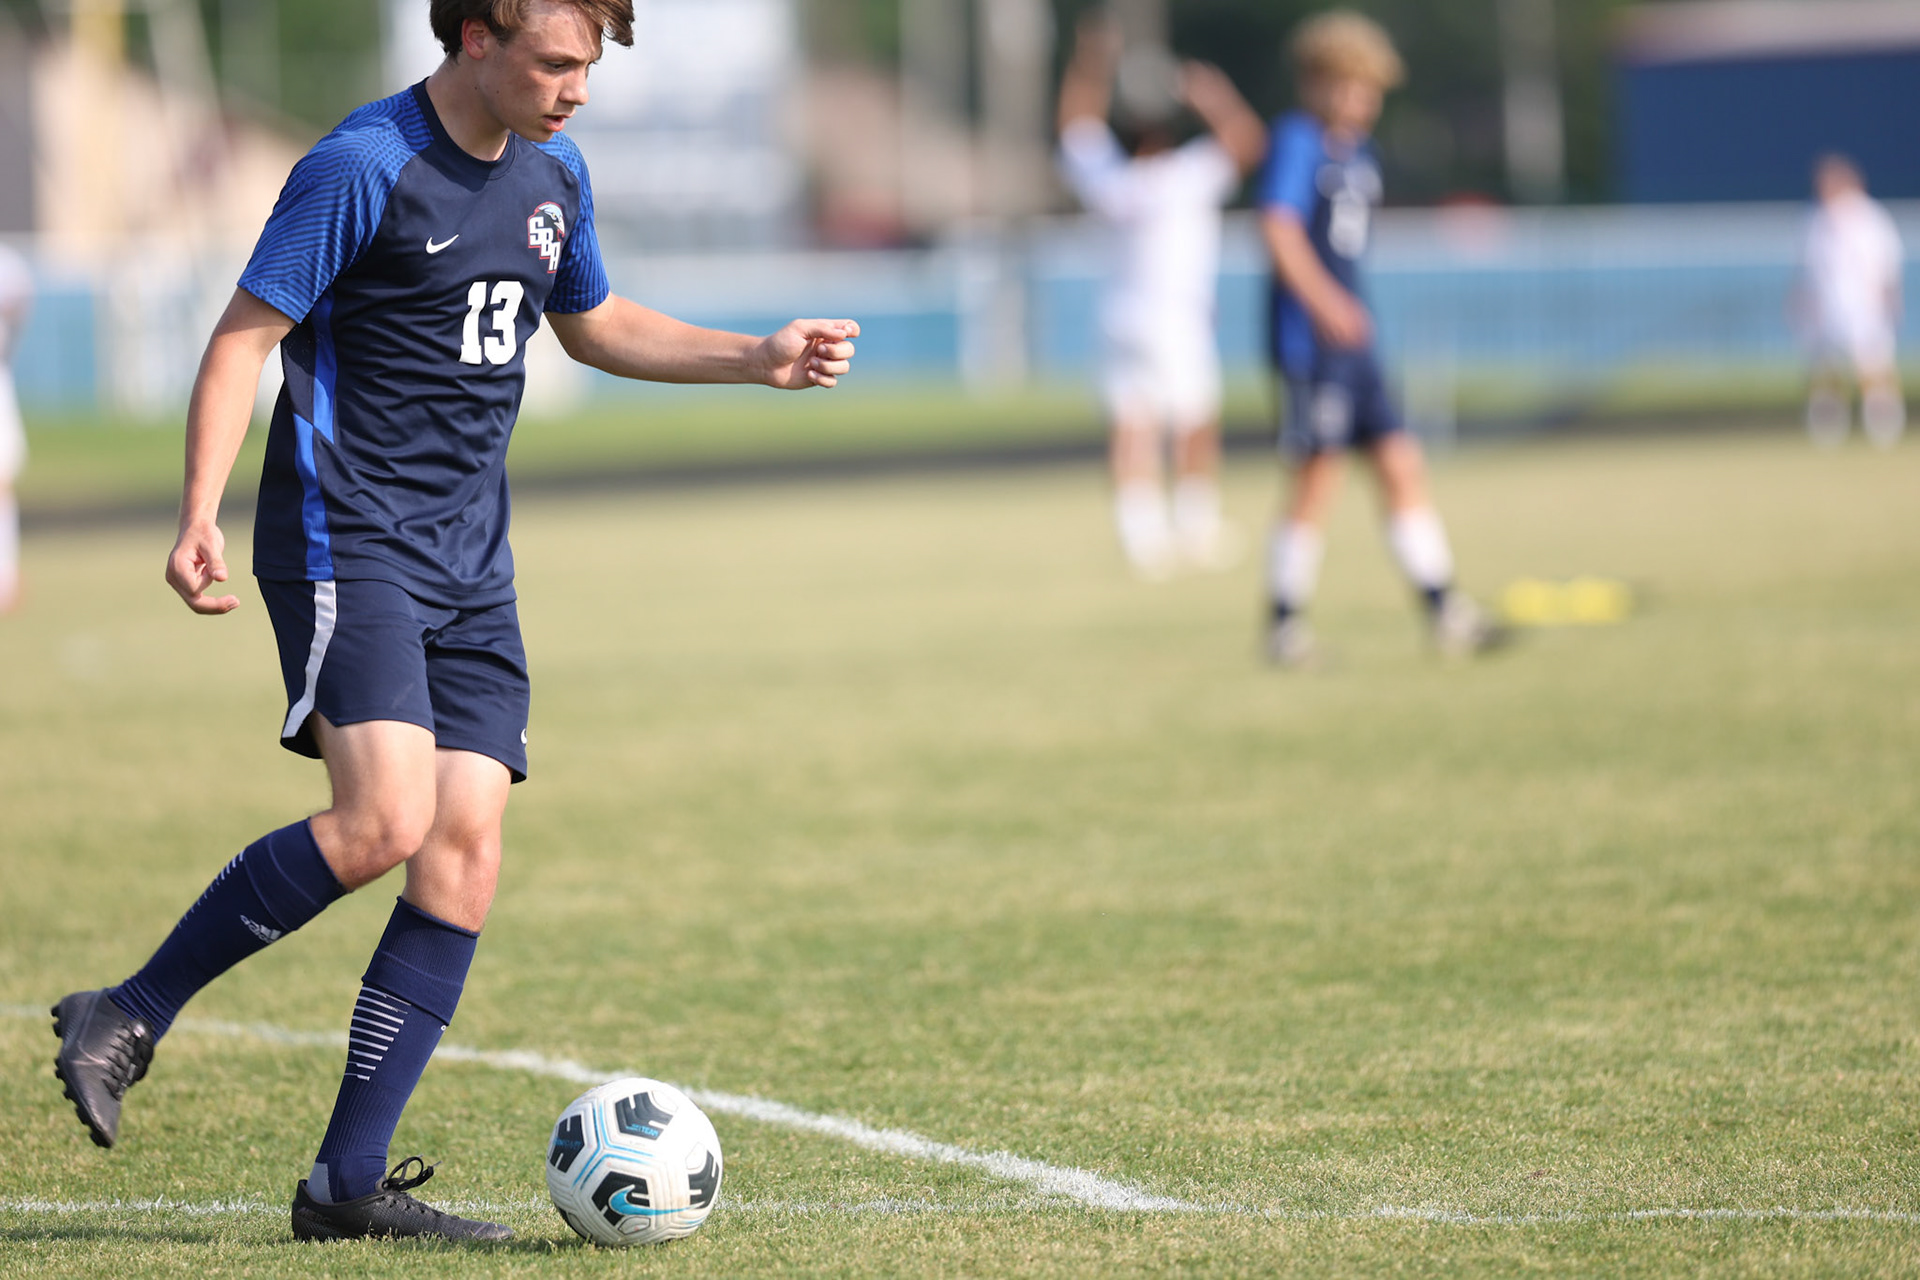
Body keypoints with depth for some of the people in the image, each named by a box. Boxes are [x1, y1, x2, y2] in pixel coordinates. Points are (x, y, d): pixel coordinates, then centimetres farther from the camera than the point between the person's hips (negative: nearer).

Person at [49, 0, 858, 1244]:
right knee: (384, 820, -22)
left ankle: (351, 1180, 0)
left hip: (469, 561, 7)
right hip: (347, 538, -7)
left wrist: (761, 358, 18)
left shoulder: (553, 172, 11)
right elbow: (244, 337, -13)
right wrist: (201, 517, -25)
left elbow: (596, 326, 28)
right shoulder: (364, 167, -13)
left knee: (467, 845, -4)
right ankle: (125, 1019, -5)